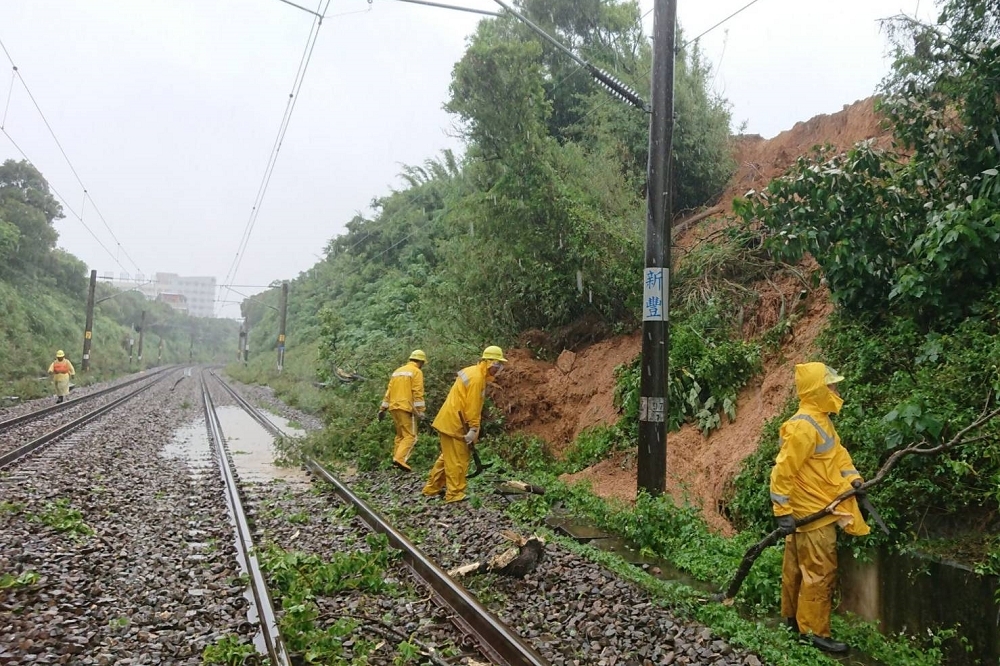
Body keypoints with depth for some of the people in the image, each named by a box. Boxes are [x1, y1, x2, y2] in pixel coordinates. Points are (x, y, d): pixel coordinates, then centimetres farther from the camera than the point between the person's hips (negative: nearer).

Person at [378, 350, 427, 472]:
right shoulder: (416, 372, -2)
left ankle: (396, 458, 17)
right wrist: (420, 411, -15)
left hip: (394, 407, 8)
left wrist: (383, 408, 20)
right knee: (410, 436, -7)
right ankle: (400, 458, -21)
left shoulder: (398, 371, 20)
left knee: (400, 434, 18)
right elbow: (418, 393, -12)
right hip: (406, 407, -8)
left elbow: (389, 391, 19)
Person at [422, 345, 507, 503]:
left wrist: (472, 428, 20)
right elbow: (472, 406, -21)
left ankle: (432, 488, 25)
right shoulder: (477, 377, -18)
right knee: (457, 460, -4)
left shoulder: (473, 372, 14)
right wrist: (474, 429, -19)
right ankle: (455, 494, 1)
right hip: (454, 423, -10)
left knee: (448, 456, 18)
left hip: (448, 420, 10)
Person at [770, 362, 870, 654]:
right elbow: (783, 471, -25)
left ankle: (792, 617, 33)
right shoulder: (803, 427, -24)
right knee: (820, 573, -1)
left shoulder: (821, 419, 8)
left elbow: (837, 451, 19)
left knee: (798, 567, 20)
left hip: (820, 509, 10)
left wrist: (852, 477, 2)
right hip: (811, 513, -10)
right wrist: (783, 512, -24)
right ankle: (814, 632, 10)